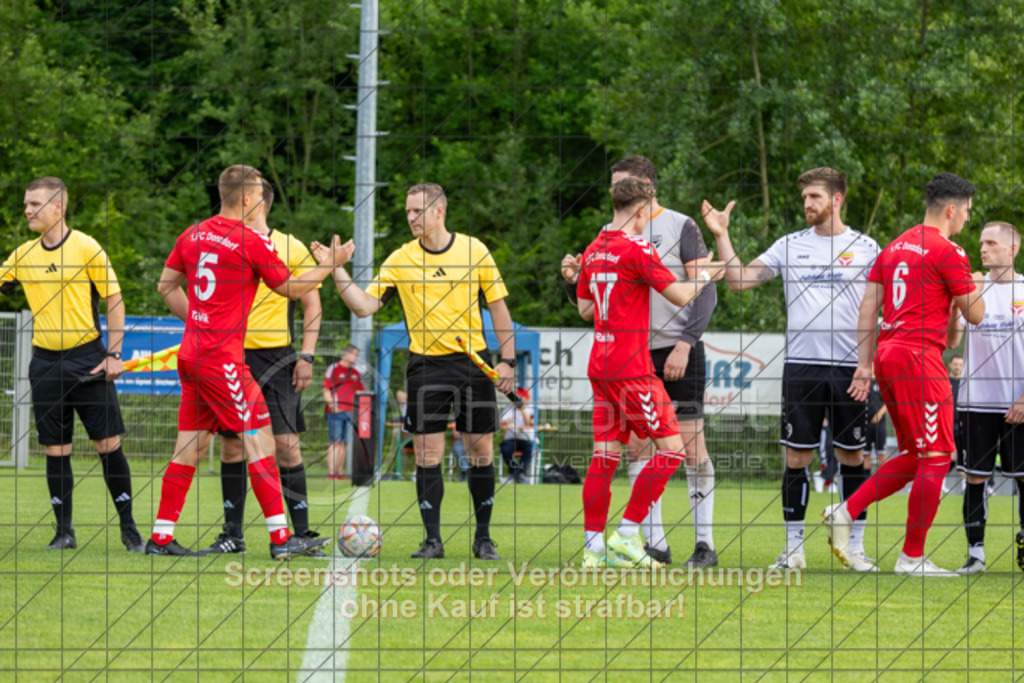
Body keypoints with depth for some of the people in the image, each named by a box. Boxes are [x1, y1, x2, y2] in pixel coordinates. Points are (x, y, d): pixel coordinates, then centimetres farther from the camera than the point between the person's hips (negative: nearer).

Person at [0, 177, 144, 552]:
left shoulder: (86, 248, -5)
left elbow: (114, 300, -1)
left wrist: (114, 355, -6)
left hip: (88, 358, -3)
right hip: (45, 363, 3)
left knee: (108, 443, -4)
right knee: (55, 449, 2)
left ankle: (128, 526, 6)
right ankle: (64, 531, 10)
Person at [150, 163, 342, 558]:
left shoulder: (193, 235, 10)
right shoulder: (250, 242, -11)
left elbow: (166, 285, 19)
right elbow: (293, 288, -1)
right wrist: (328, 264, 13)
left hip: (191, 352, 8)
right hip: (223, 359, -8)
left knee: (190, 447, 11)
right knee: (258, 439, -5)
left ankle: (161, 537, 11)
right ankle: (281, 538, -8)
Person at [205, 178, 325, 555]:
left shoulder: (290, 248, 1)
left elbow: (311, 304, 3)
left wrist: (306, 355, -5)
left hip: (275, 357, -3)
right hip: (232, 356, 3)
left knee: (284, 442, -8)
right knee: (231, 444, 2)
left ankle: (301, 531, -3)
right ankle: (233, 534, 10)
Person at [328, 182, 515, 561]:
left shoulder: (474, 251, 1)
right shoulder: (401, 260, 2)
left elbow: (498, 306, 6)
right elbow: (365, 305, -2)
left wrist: (507, 360, 1)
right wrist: (338, 271, -14)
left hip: (473, 362, 0)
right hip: (426, 364, 0)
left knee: (481, 450, 2)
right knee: (427, 454, -4)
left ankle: (483, 538, 13)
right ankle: (432, 539, 2)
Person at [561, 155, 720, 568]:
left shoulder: (680, 227, -3)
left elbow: (705, 291, -7)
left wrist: (685, 343, -17)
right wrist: (578, 279, -4)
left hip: (678, 353, -5)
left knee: (690, 444, -7)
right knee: (636, 448, 0)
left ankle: (705, 544, -1)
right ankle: (654, 544, 5)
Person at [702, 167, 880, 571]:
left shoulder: (865, 248, 5)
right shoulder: (790, 246, 9)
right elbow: (739, 279, 7)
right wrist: (721, 236, -2)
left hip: (850, 367, -1)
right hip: (801, 365, 1)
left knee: (852, 456, 2)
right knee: (797, 456, 0)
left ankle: (855, 548, 10)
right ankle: (793, 549, 6)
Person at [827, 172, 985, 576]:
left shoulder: (895, 247, 16)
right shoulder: (948, 253, -8)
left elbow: (868, 308, 14)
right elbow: (975, 315, -4)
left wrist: (863, 364, 14)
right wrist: (973, 285, 17)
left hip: (887, 355, 9)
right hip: (919, 358, -9)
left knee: (916, 456, 17)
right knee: (936, 459, -2)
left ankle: (846, 512, 6)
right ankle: (912, 558, -1)